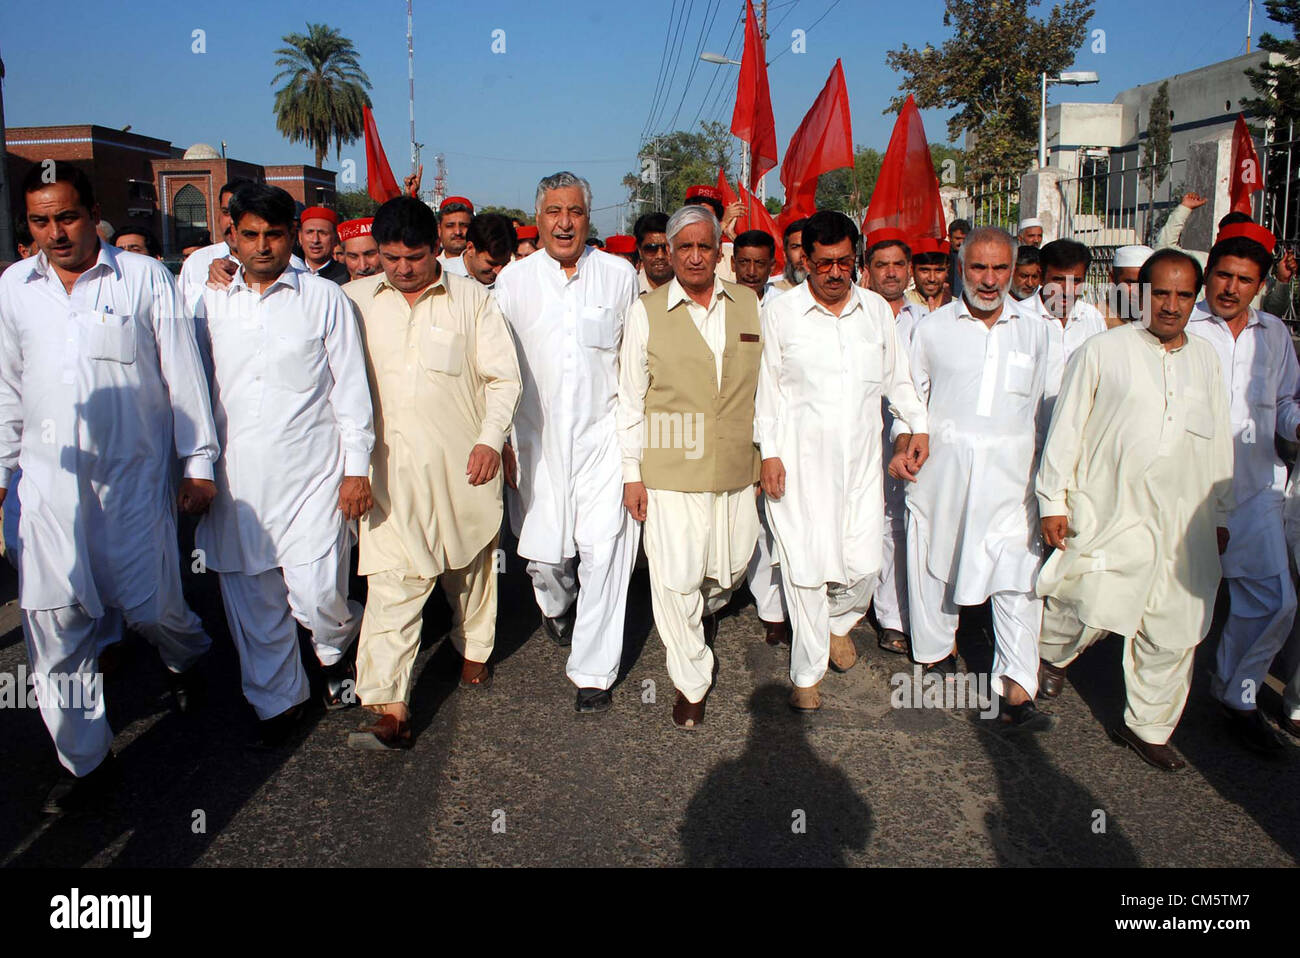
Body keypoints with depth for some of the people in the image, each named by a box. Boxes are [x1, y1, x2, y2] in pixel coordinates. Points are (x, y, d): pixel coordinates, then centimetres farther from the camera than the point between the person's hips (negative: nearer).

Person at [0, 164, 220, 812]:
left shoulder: (145, 278, -1)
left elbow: (183, 375, 0)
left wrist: (198, 465, 0)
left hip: (135, 473, -3)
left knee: (149, 606, -1)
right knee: (53, 619, 1)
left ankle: (186, 656, 38)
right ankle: (84, 759, 17)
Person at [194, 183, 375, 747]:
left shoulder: (324, 299, 3)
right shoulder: (210, 302, 10)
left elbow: (350, 387, 2)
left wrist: (357, 467, -3)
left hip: (311, 473, -3)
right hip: (235, 478, 3)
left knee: (315, 596, -8)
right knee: (251, 601, 9)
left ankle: (339, 647, 27)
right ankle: (277, 701, 29)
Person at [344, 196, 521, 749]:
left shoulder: (473, 300, 4)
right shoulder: (355, 300, 6)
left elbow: (503, 377, 3)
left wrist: (490, 438, -8)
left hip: (463, 465, 1)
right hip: (389, 469, 0)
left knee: (470, 568, 16)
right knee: (391, 583, -8)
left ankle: (474, 648, 41)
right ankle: (388, 709, -7)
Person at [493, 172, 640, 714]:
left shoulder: (619, 274, 2)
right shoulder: (514, 278, 4)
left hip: (604, 432, -1)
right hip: (538, 436, 1)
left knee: (604, 551, -7)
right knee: (543, 554, 7)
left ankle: (592, 671, 8)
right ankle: (557, 607, 44)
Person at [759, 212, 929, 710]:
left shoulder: (877, 310, 9)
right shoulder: (780, 312, 0)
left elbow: (897, 378, 19)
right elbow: (768, 388, 2)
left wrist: (917, 426, 9)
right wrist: (770, 453, -3)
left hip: (861, 459, 3)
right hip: (800, 459, -3)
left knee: (864, 562, 2)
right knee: (805, 565, -3)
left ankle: (839, 622, 37)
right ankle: (806, 673, 15)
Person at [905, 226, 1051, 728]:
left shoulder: (1033, 329, 8)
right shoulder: (933, 328, 3)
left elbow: (1038, 404, 16)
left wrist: (1034, 456, 17)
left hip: (1010, 470, 1)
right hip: (943, 465, 0)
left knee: (1019, 574, -7)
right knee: (936, 561, 10)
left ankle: (1016, 689, -5)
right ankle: (938, 647, 33)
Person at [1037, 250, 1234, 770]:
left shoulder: (1206, 359, 12)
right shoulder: (1102, 351, -1)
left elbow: (1219, 440, 19)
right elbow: (1066, 428, -1)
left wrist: (1221, 514, 19)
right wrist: (1053, 500, -4)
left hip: (1185, 521, 5)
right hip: (1110, 512, -4)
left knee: (1173, 632, 8)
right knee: (1096, 609, -10)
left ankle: (1148, 726, 26)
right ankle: (1050, 651, 25)